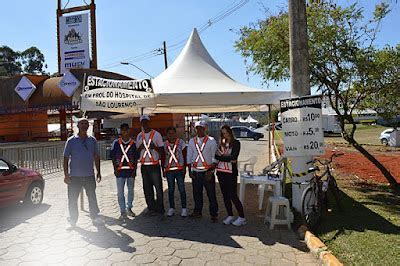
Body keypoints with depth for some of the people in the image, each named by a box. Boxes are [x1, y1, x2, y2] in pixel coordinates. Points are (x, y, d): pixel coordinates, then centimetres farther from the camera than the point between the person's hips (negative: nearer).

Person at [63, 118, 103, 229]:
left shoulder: (92, 140, 5)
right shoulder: (71, 141, -2)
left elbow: (96, 157, 11)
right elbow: (66, 158, -1)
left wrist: (98, 172, 8)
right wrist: (66, 174, -7)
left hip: (89, 175, 2)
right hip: (74, 176, -2)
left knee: (92, 198, 10)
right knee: (72, 199, 5)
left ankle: (95, 217, 25)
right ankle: (73, 221, 21)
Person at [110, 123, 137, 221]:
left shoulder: (133, 143, 2)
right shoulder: (116, 142, 0)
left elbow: (135, 158, 6)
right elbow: (113, 156, 4)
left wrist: (134, 170, 0)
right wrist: (115, 169, -2)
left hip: (131, 170, 1)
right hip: (120, 170, -1)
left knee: (131, 190, 11)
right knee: (120, 192, 2)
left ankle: (129, 208, 28)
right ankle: (123, 212, 12)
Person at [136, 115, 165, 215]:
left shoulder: (156, 134, 0)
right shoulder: (139, 136, 12)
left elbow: (162, 150, -2)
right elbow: (137, 150, 15)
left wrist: (154, 147, -21)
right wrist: (140, 147, -7)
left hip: (154, 165, -4)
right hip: (144, 165, 4)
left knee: (158, 187, -3)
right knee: (147, 189, 8)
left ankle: (160, 208, 6)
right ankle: (151, 208, 18)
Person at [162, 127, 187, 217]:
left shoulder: (181, 142, 0)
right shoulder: (165, 144, 7)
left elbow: (185, 156, 1)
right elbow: (163, 158, 11)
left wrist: (184, 168, -4)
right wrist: (163, 170, 7)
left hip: (179, 169, -2)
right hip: (169, 170, 3)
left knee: (182, 189, 0)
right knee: (171, 189, 10)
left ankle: (184, 208, 11)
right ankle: (172, 208, 21)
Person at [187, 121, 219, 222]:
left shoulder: (211, 141, -3)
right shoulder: (192, 141, 7)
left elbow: (215, 157, -3)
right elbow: (189, 157, 11)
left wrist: (211, 171, -10)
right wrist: (190, 171, 6)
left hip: (207, 171, -3)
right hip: (195, 172, 3)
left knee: (211, 194, 2)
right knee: (196, 193, 12)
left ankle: (214, 214, 14)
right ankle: (197, 212, 28)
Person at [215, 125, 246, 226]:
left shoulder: (236, 143, -2)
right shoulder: (222, 143, 13)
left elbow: (234, 156, -13)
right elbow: (216, 155, 6)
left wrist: (221, 156, -8)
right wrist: (228, 159, -6)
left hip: (231, 172, -5)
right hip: (221, 171, 5)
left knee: (233, 195, -5)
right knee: (225, 195, 10)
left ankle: (241, 217, 7)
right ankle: (230, 216, 22)